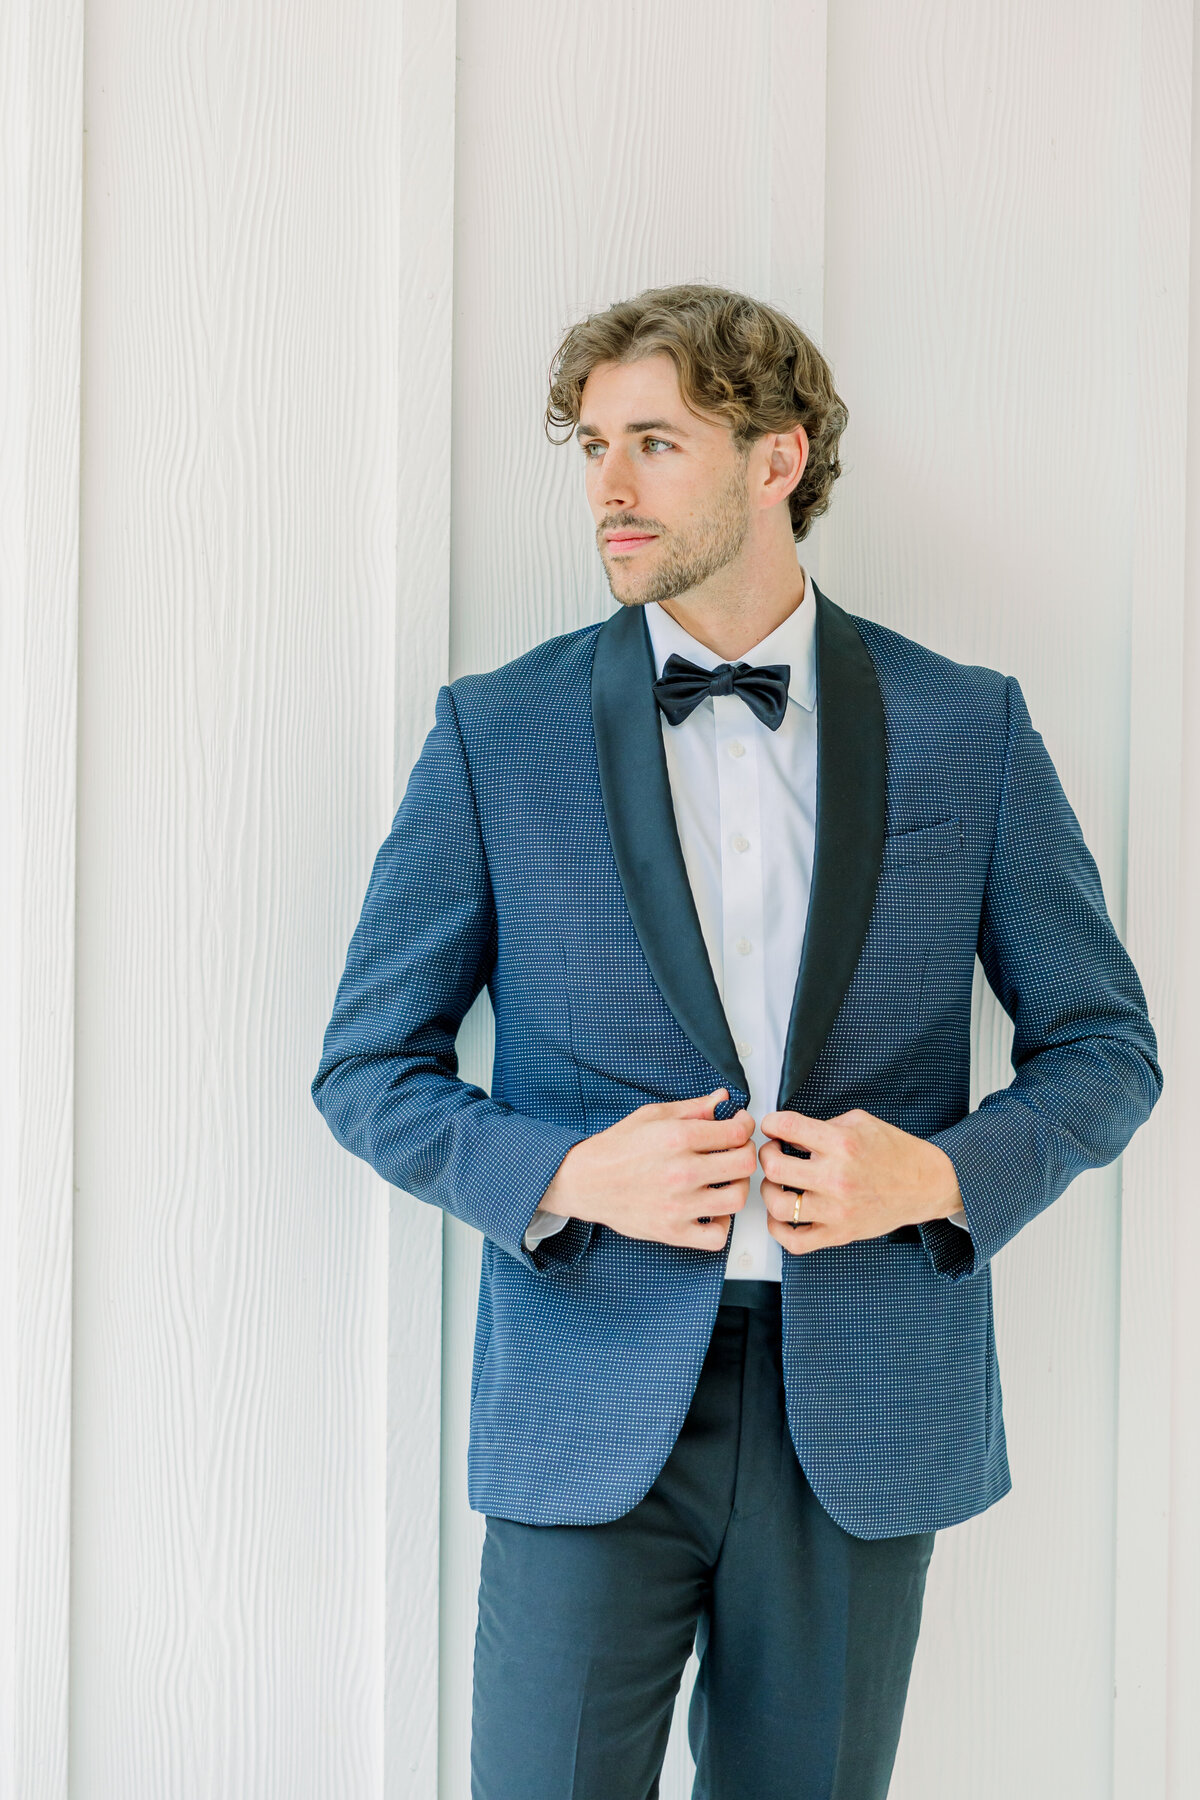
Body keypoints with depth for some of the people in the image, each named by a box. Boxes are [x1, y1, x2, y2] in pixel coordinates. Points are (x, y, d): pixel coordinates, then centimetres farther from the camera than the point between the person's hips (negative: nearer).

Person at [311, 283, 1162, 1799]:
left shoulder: (968, 731, 2)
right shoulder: (497, 733, 0)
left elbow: (1105, 1045, 7)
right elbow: (367, 1068, 3)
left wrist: (943, 1172, -12)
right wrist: (566, 1174, -15)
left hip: (862, 1421, 1)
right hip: (596, 1407, -1)